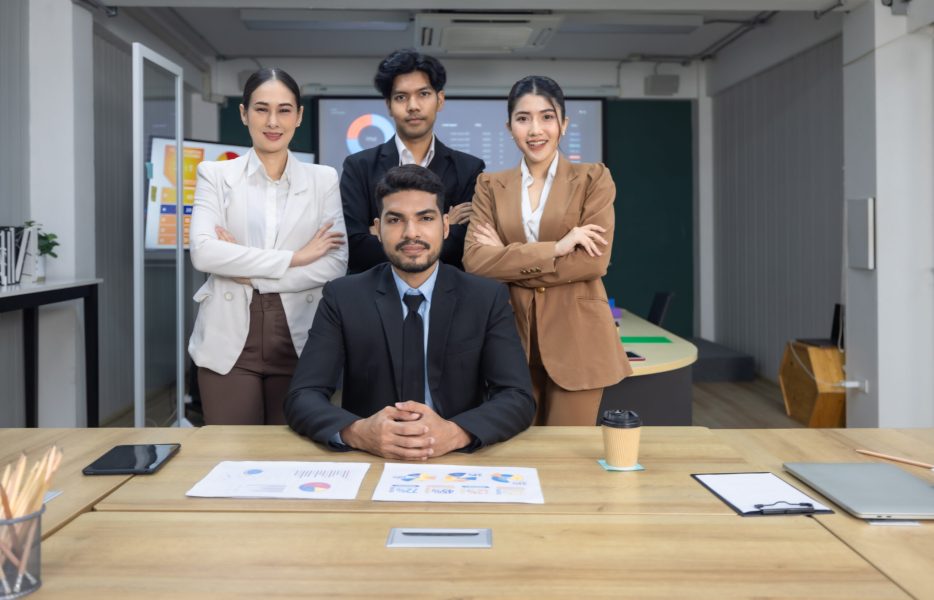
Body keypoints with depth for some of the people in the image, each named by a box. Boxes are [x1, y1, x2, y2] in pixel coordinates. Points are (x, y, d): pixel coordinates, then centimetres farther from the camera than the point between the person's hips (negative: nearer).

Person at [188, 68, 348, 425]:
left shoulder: (324, 180, 6)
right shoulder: (215, 175, 5)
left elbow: (336, 265, -3)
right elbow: (202, 251, -11)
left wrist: (253, 274, -10)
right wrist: (293, 258, -14)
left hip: (299, 342, 1)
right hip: (229, 342, 0)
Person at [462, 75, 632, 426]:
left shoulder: (593, 179, 2)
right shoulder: (490, 186, 8)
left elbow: (594, 261, -10)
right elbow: (474, 261, -7)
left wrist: (508, 261, -8)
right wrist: (555, 249, -16)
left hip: (576, 339, -2)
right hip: (512, 340, 2)